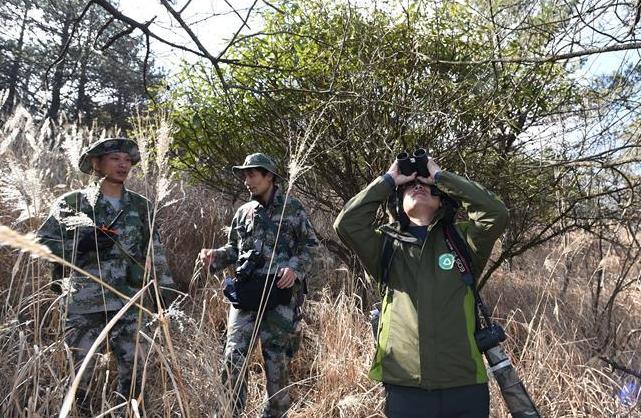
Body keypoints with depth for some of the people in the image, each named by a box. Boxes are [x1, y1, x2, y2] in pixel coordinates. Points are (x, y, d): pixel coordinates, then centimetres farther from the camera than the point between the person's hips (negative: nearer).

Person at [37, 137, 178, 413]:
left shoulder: (141, 206, 7)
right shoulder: (72, 202, 0)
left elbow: (155, 250, 10)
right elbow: (41, 242, 0)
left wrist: (165, 286, 4)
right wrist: (80, 245, -16)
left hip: (126, 304, 2)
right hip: (83, 304, -2)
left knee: (134, 371, 7)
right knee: (80, 373, 8)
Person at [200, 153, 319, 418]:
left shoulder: (292, 208, 0)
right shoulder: (243, 212, 11)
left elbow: (310, 245, 2)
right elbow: (235, 248, 18)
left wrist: (296, 268, -15)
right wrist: (215, 256, -1)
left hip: (280, 294, -3)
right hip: (245, 293, 3)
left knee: (277, 360, 6)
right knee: (234, 356, -1)